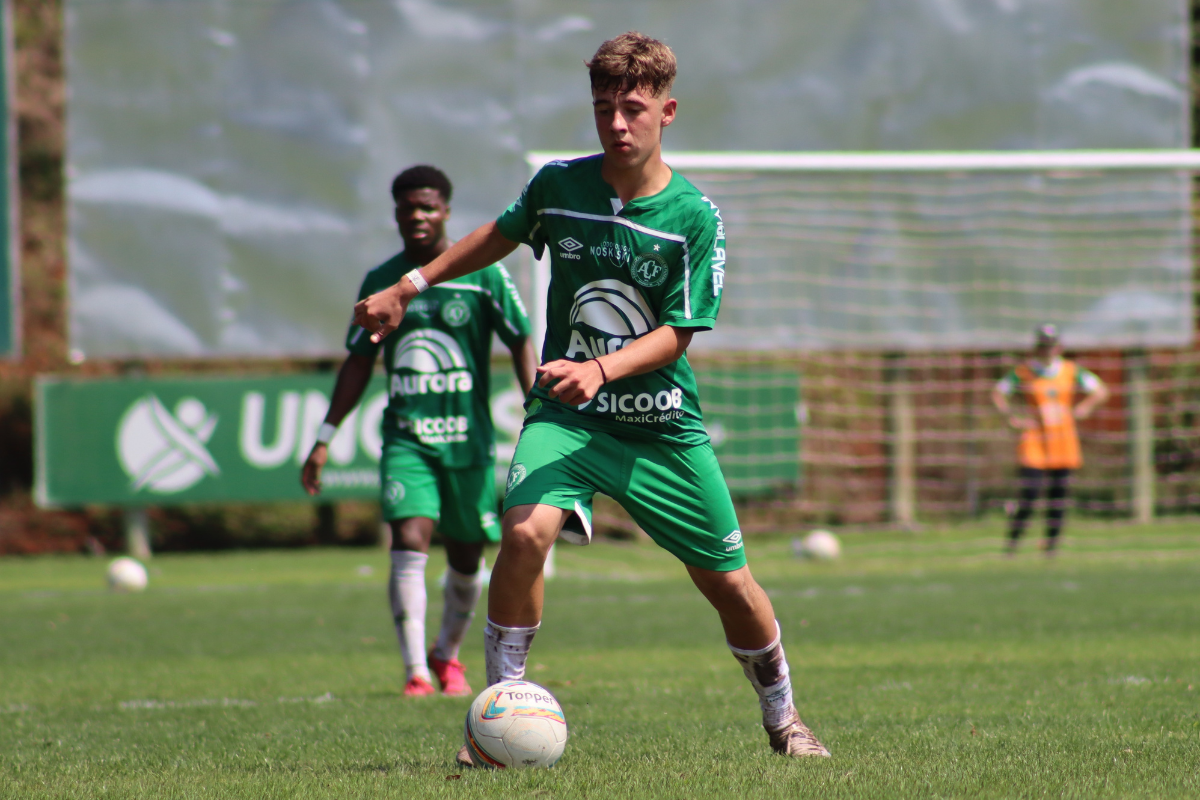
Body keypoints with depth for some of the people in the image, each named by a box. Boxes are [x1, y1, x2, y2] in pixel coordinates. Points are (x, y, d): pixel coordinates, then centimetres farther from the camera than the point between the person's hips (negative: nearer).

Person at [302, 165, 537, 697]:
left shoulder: (482, 274, -1)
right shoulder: (381, 281, 7)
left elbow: (521, 344, 1)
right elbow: (359, 363, 15)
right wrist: (325, 438, 12)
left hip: (468, 437, -1)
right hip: (406, 438, 1)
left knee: (465, 560, 8)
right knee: (409, 543, -18)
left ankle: (448, 655, 34)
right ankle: (416, 671, -19)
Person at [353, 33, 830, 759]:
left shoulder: (695, 217, -10)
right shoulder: (558, 184, -4)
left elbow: (676, 335, -12)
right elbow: (501, 235, 17)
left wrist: (602, 369, -29)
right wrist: (409, 288, 20)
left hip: (663, 425, 0)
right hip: (566, 414, 0)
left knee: (727, 581, 5)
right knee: (528, 530, -28)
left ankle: (783, 719, 32)